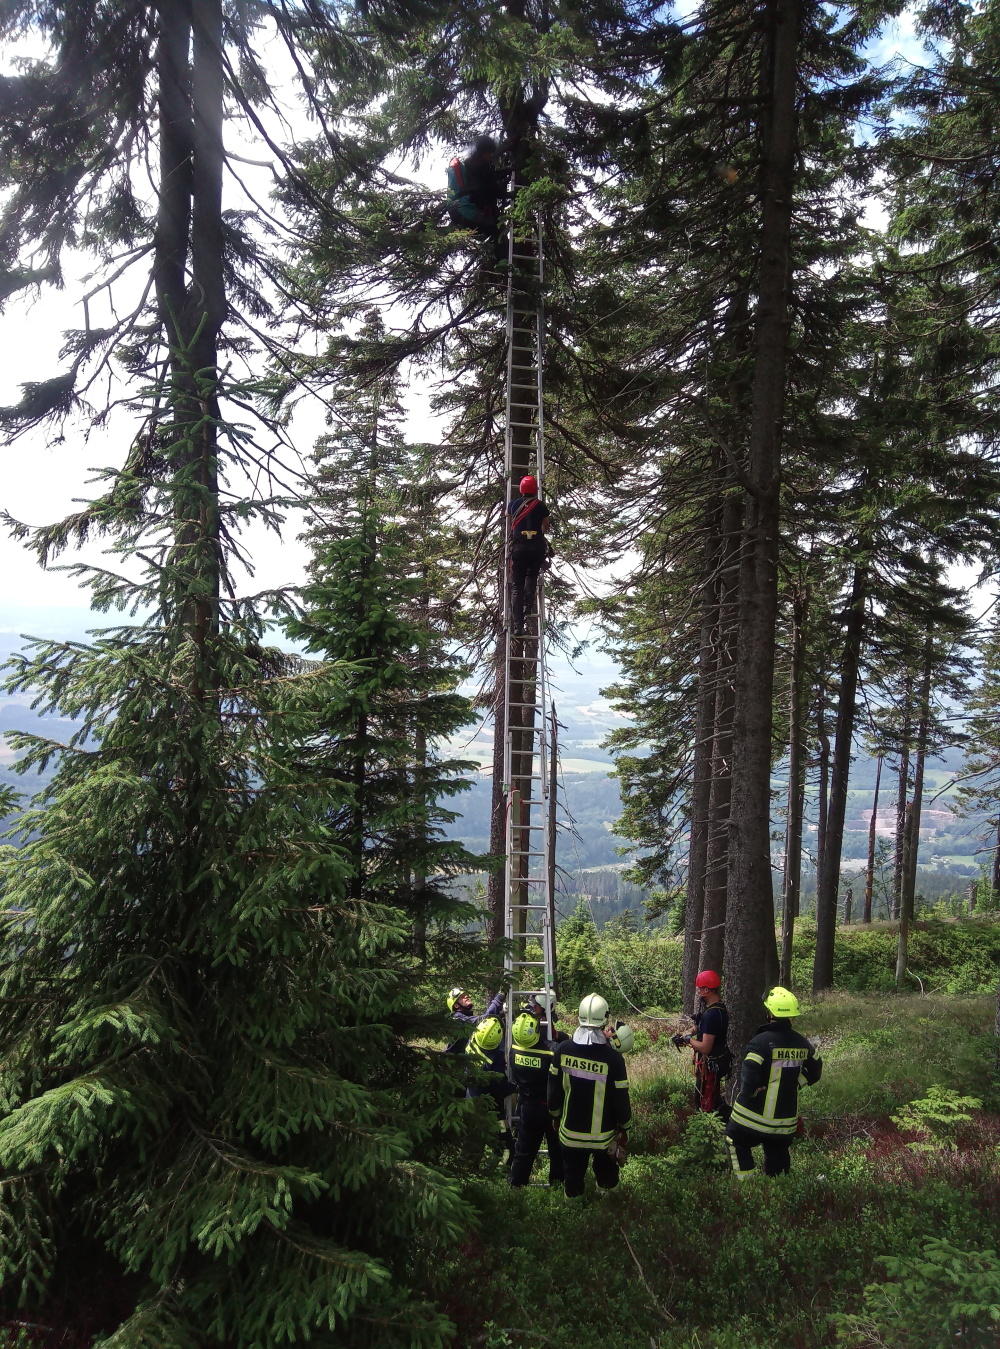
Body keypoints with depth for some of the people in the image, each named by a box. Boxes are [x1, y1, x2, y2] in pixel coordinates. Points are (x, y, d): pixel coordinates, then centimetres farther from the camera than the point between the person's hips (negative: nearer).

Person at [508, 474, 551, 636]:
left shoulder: (514, 504, 9)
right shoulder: (541, 506, 5)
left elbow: (507, 514, 33)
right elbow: (546, 527, 20)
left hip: (518, 547, 0)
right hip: (536, 546, 0)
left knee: (516, 586, 1)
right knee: (532, 576, 25)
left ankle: (517, 625, -8)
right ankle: (528, 605, 3)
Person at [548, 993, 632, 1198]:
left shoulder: (562, 1050, -15)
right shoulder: (613, 1058, -23)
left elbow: (554, 1088, -3)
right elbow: (620, 1098, -14)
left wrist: (555, 1113, 15)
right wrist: (625, 1123, 4)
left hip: (571, 1131, 2)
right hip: (603, 1135, -2)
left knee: (573, 1176, 22)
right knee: (606, 1172, 23)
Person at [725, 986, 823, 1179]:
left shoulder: (762, 1041, -21)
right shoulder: (802, 1043, 0)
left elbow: (749, 1075, -28)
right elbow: (815, 1071, 14)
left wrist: (748, 1093, -11)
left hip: (755, 1114, -5)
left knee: (736, 1141, 17)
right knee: (777, 1153, 21)